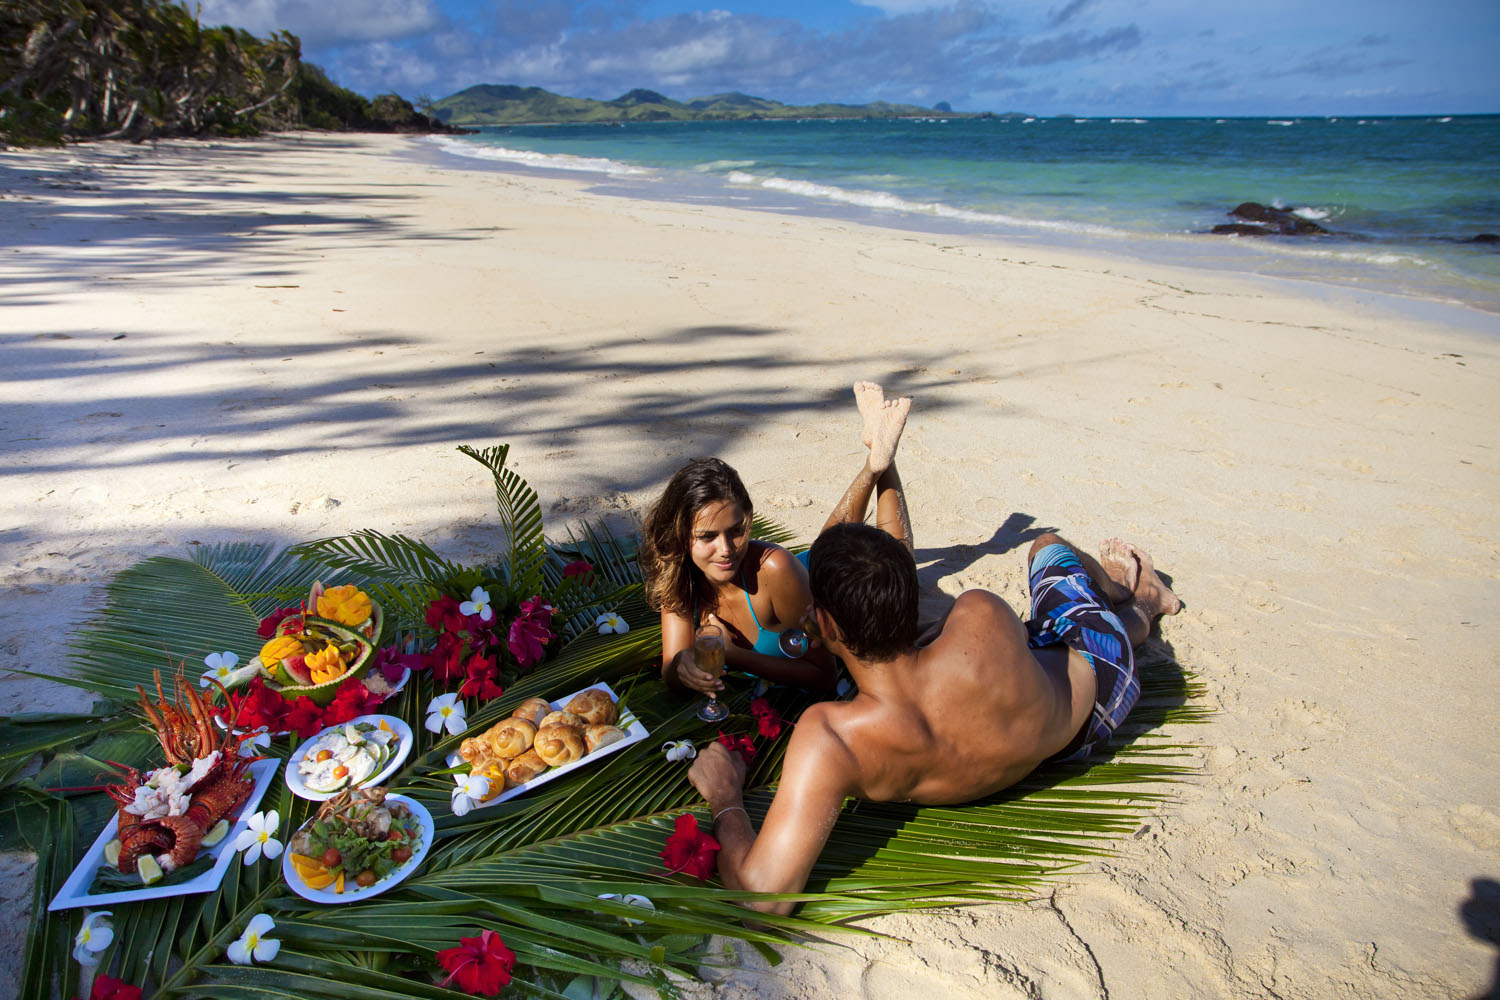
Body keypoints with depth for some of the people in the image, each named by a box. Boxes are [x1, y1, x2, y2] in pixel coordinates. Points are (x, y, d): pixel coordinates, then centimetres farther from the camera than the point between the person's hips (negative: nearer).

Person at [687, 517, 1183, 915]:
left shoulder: (829, 738, -47)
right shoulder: (982, 616, -46)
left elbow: (766, 892, -50)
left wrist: (724, 797, -33)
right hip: (1095, 674, -1)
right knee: (1049, 546, 35)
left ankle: (1133, 595, 67)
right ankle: (1143, 601, 67)